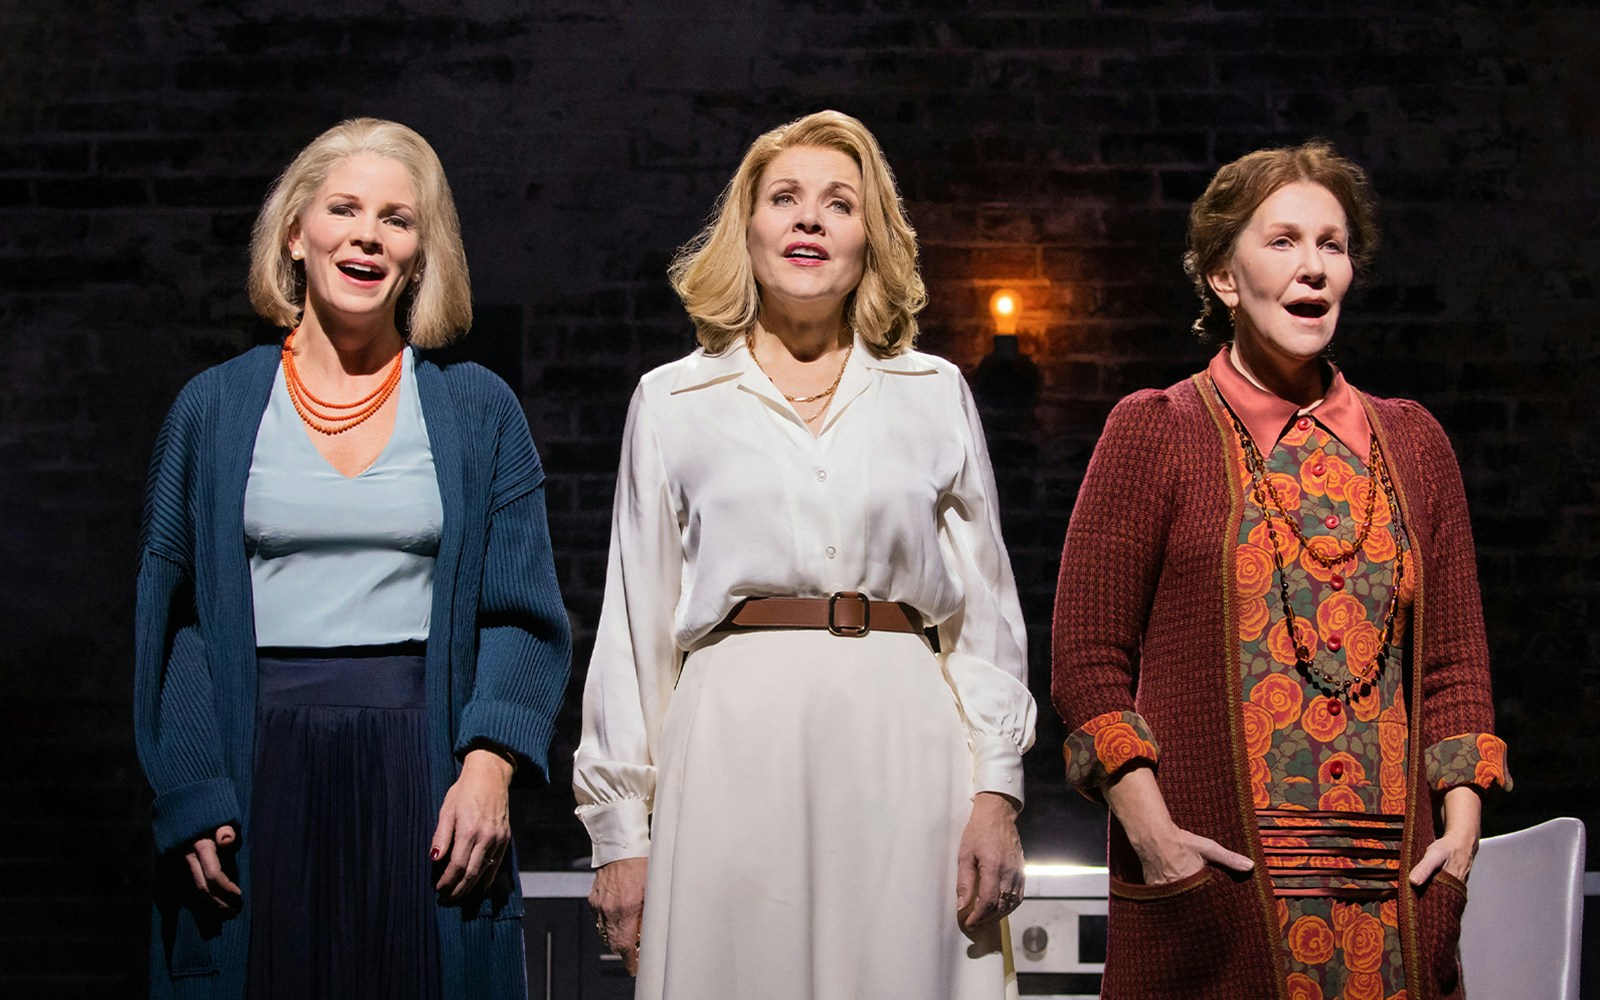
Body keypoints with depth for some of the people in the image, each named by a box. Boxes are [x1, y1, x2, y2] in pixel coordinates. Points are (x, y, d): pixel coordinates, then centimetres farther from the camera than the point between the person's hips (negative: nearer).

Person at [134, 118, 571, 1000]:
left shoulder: (477, 412, 8)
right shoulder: (213, 411, 8)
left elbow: (523, 615, 4)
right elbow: (172, 620, 6)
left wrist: (487, 766, -11)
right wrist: (191, 799, -5)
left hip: (423, 777, 0)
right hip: (262, 780, 0)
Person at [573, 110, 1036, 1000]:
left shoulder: (935, 394, 13)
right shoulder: (673, 402, 11)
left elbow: (985, 612, 10)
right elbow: (635, 626, 10)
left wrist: (998, 793, 1)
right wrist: (621, 829, 5)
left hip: (902, 745, 1)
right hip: (734, 747, 0)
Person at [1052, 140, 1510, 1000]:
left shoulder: (1412, 443, 14)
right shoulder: (1153, 430, 3)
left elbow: (1456, 661, 14)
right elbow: (1089, 658, -1)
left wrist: (1461, 825, 1)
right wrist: (1148, 826, -11)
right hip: (1213, 877, -3)